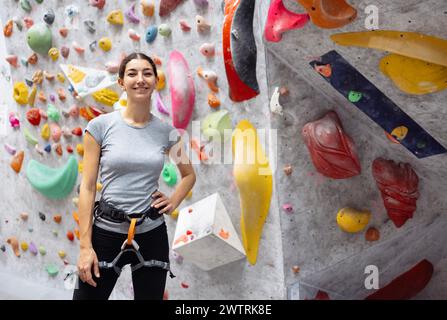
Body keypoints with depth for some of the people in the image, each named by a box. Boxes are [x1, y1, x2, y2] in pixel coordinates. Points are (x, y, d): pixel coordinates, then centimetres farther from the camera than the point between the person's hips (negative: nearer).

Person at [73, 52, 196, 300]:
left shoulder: (166, 131, 2)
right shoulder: (100, 126, -5)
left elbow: (189, 175, 18)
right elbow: (87, 187, -5)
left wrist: (173, 202, 1)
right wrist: (85, 246, -8)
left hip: (152, 235, 2)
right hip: (106, 233, -2)